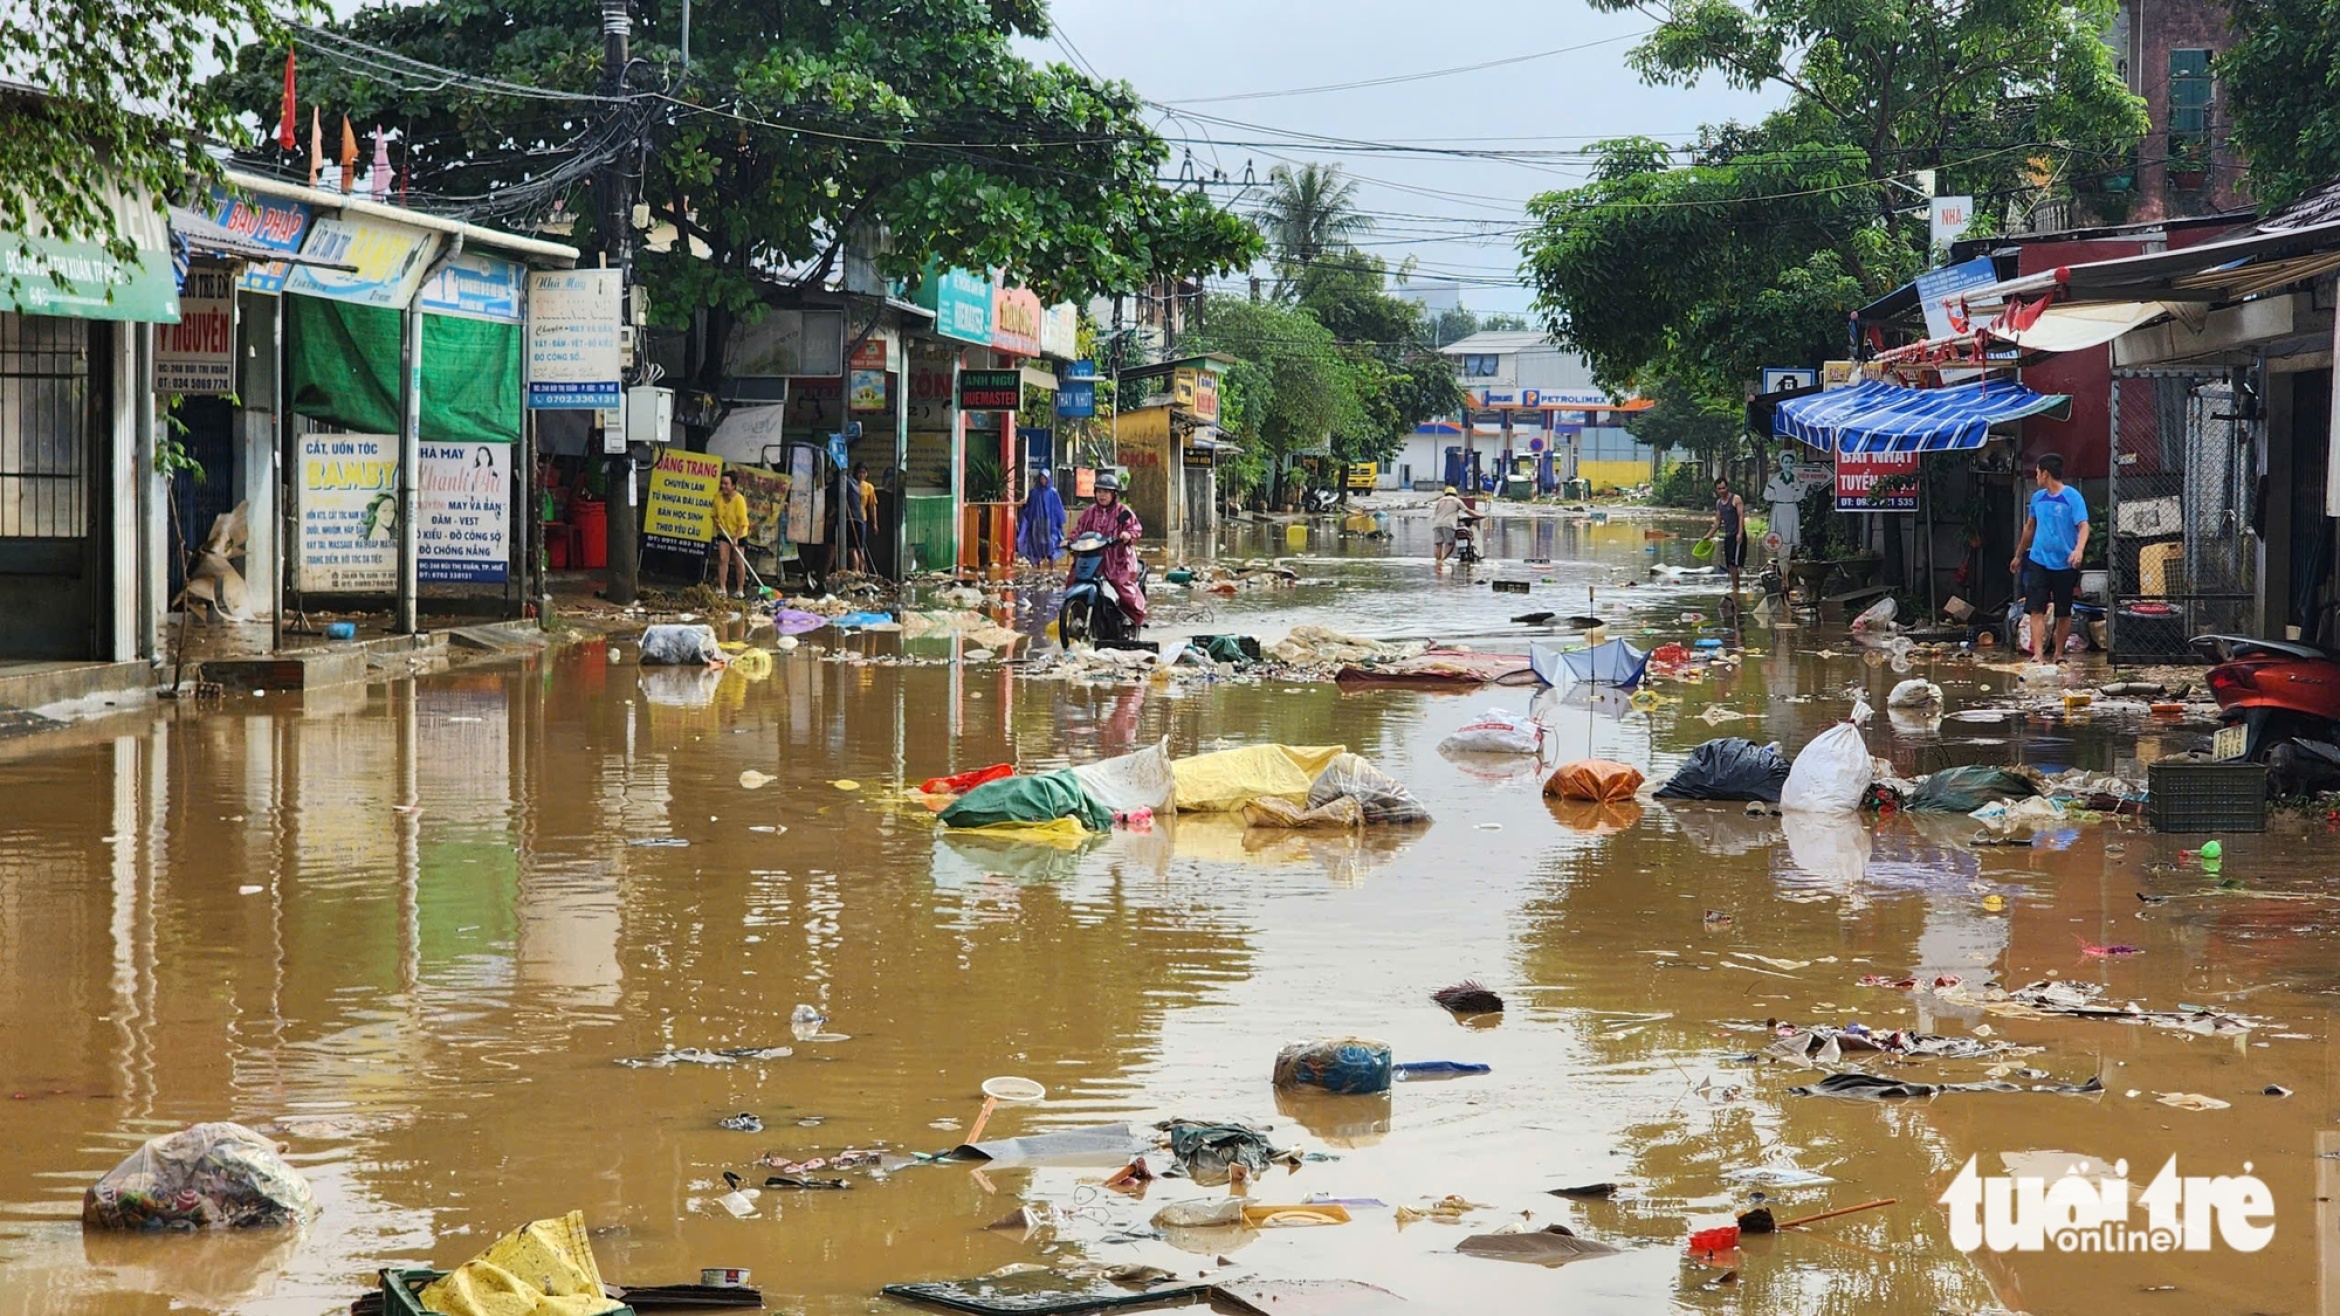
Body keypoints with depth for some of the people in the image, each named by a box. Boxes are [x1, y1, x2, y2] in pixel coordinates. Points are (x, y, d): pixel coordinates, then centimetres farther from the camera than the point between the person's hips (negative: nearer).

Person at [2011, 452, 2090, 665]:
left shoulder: (2072, 497, -9)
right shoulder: (2038, 497, 9)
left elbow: (2083, 527, -17)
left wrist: (2079, 549, -36)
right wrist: (2018, 555, 28)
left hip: (2064, 565, -4)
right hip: (2038, 560, 4)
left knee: (2063, 613, 7)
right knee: (2036, 610, -9)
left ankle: (2058, 655, 19)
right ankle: (2038, 654, -15)